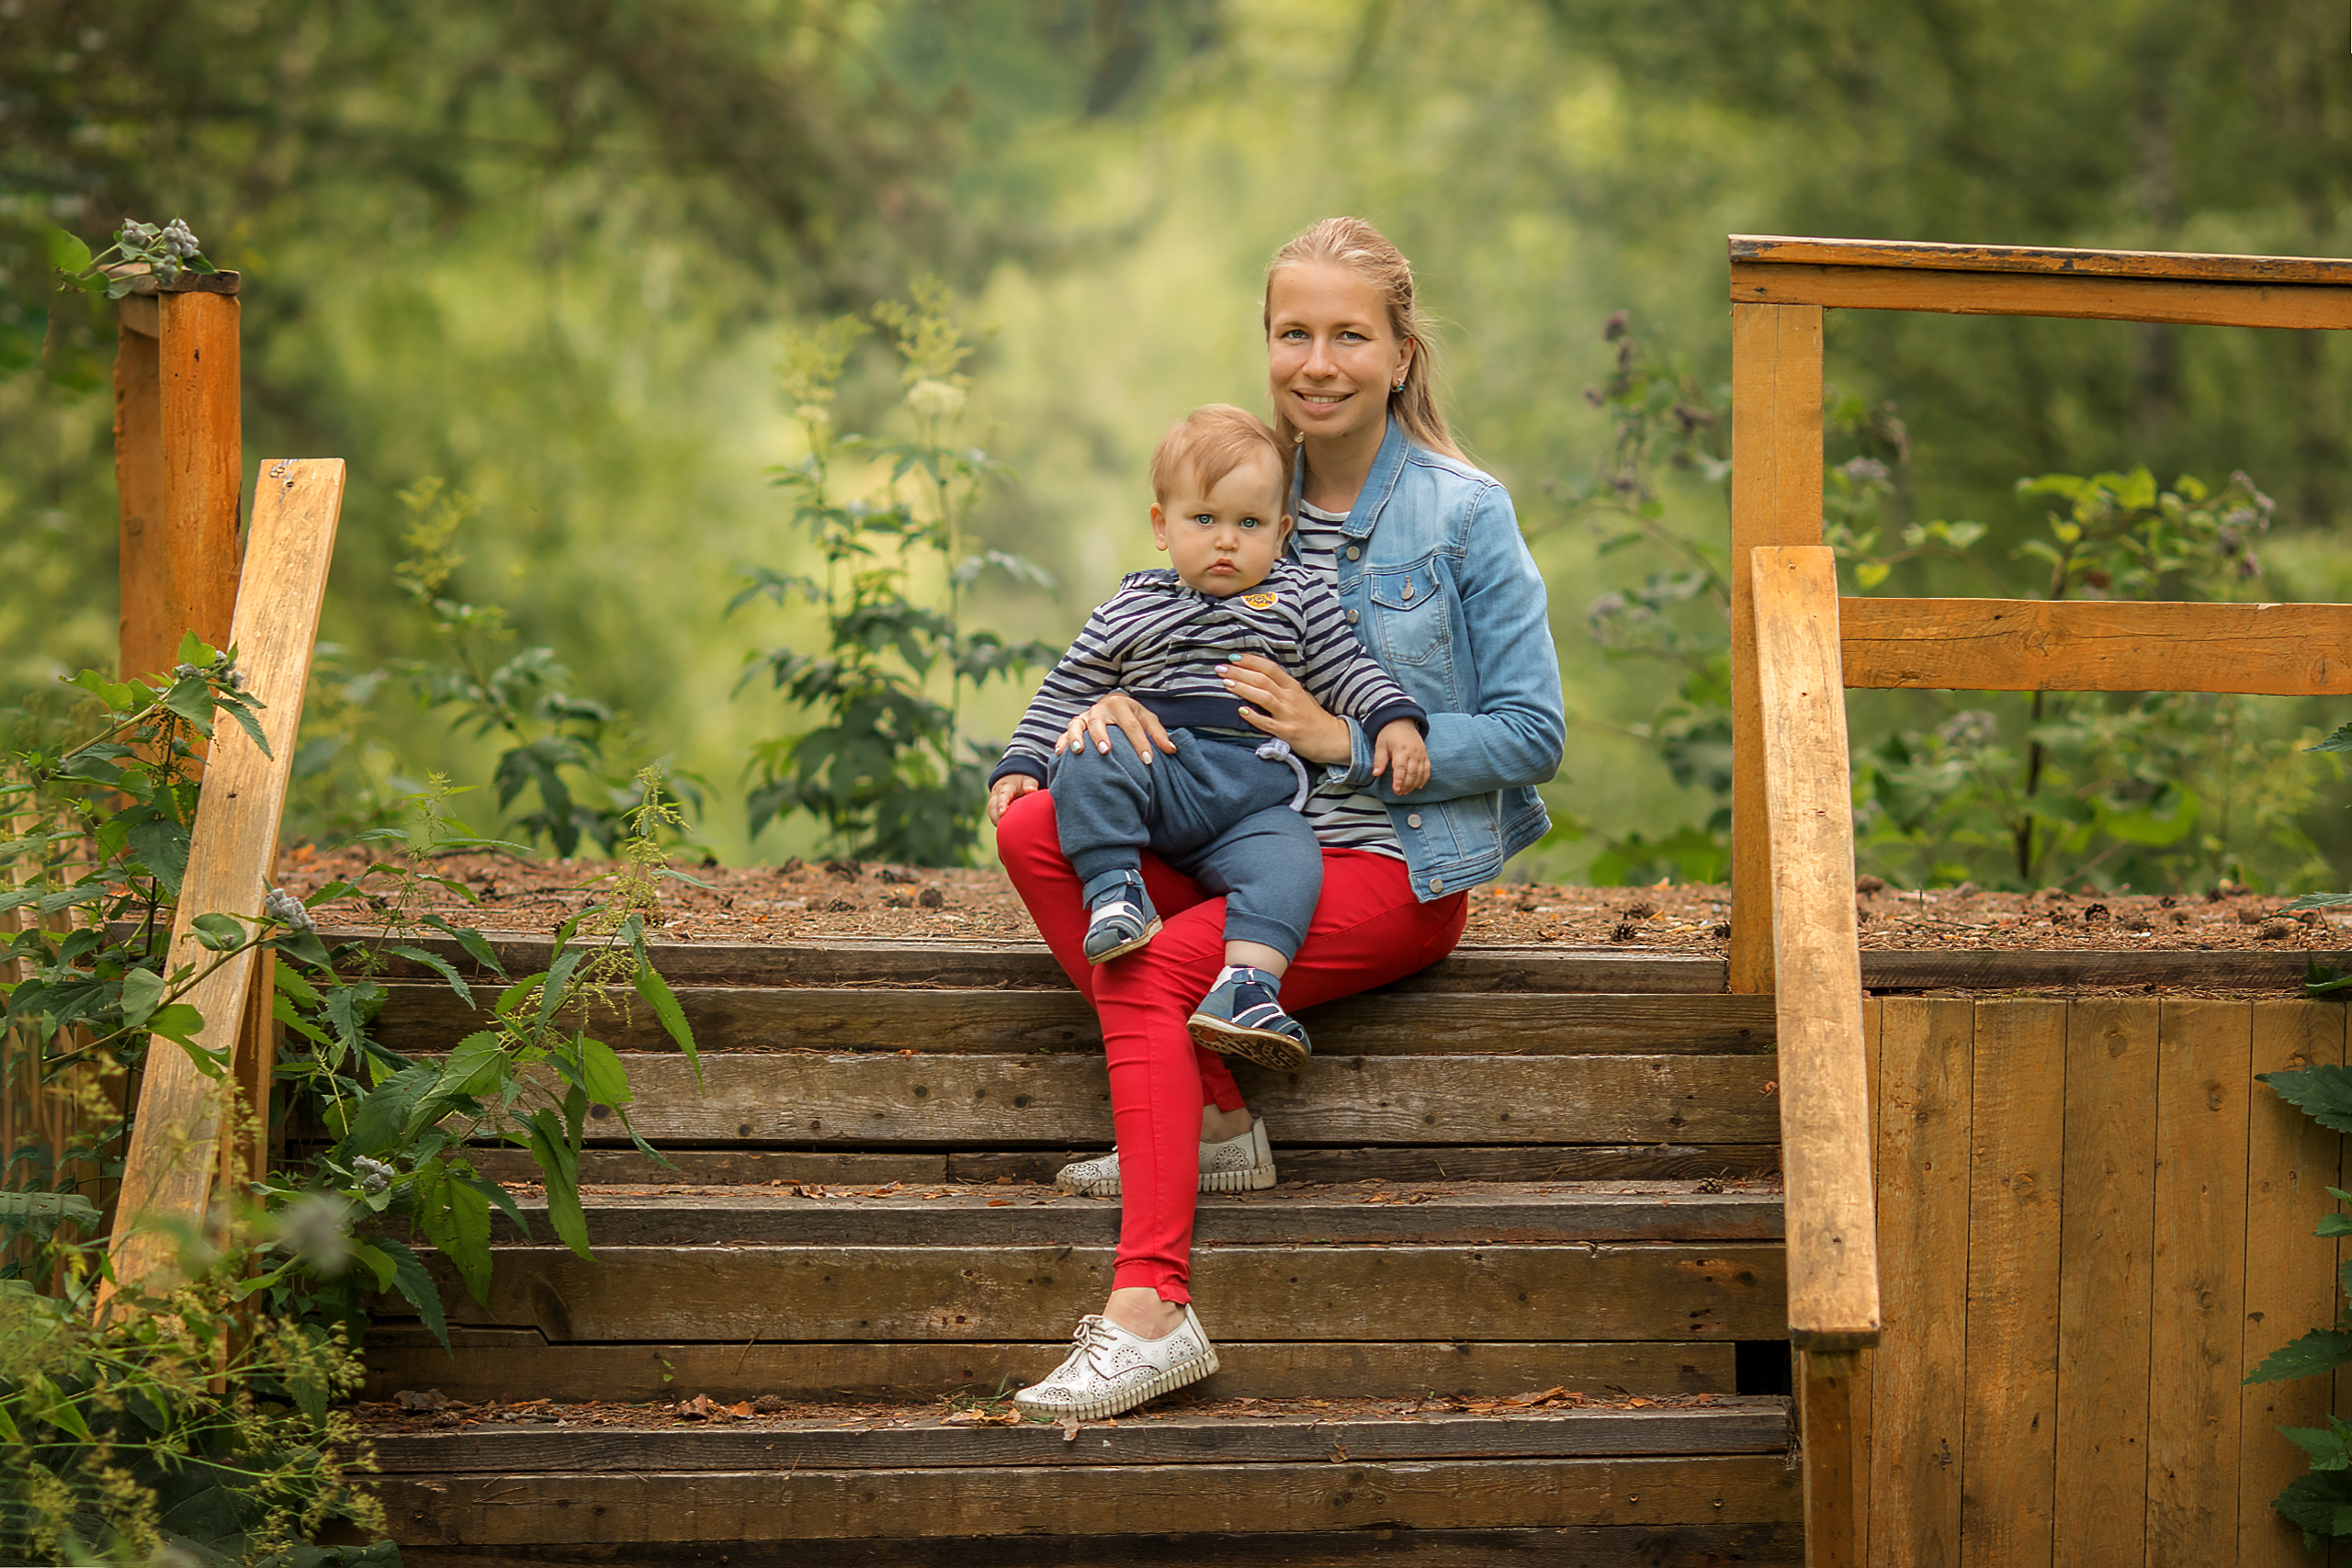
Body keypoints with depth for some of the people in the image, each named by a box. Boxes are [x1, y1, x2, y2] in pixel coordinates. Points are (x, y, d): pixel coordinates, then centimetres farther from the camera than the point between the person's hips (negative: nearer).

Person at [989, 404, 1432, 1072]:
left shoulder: (1300, 601, 14)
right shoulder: (1129, 613, 13)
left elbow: (1347, 670, 14)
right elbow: (1066, 693, 15)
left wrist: (1394, 721, -3)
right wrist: (1021, 765, 5)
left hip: (1258, 799, 0)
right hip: (1159, 775, 0)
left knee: (1288, 859, -31)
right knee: (1090, 755, -30)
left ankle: (1246, 986, -46)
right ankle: (1113, 887, -29)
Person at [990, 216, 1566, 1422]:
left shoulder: (1464, 514, -7)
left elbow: (1533, 734, -7)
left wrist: (1343, 738, -16)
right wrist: (1109, 709, -8)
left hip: (1398, 869, -6)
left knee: (1148, 969, -29)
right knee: (1033, 827, -18)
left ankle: (1149, 1308, -37)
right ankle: (1211, 1119, -15)